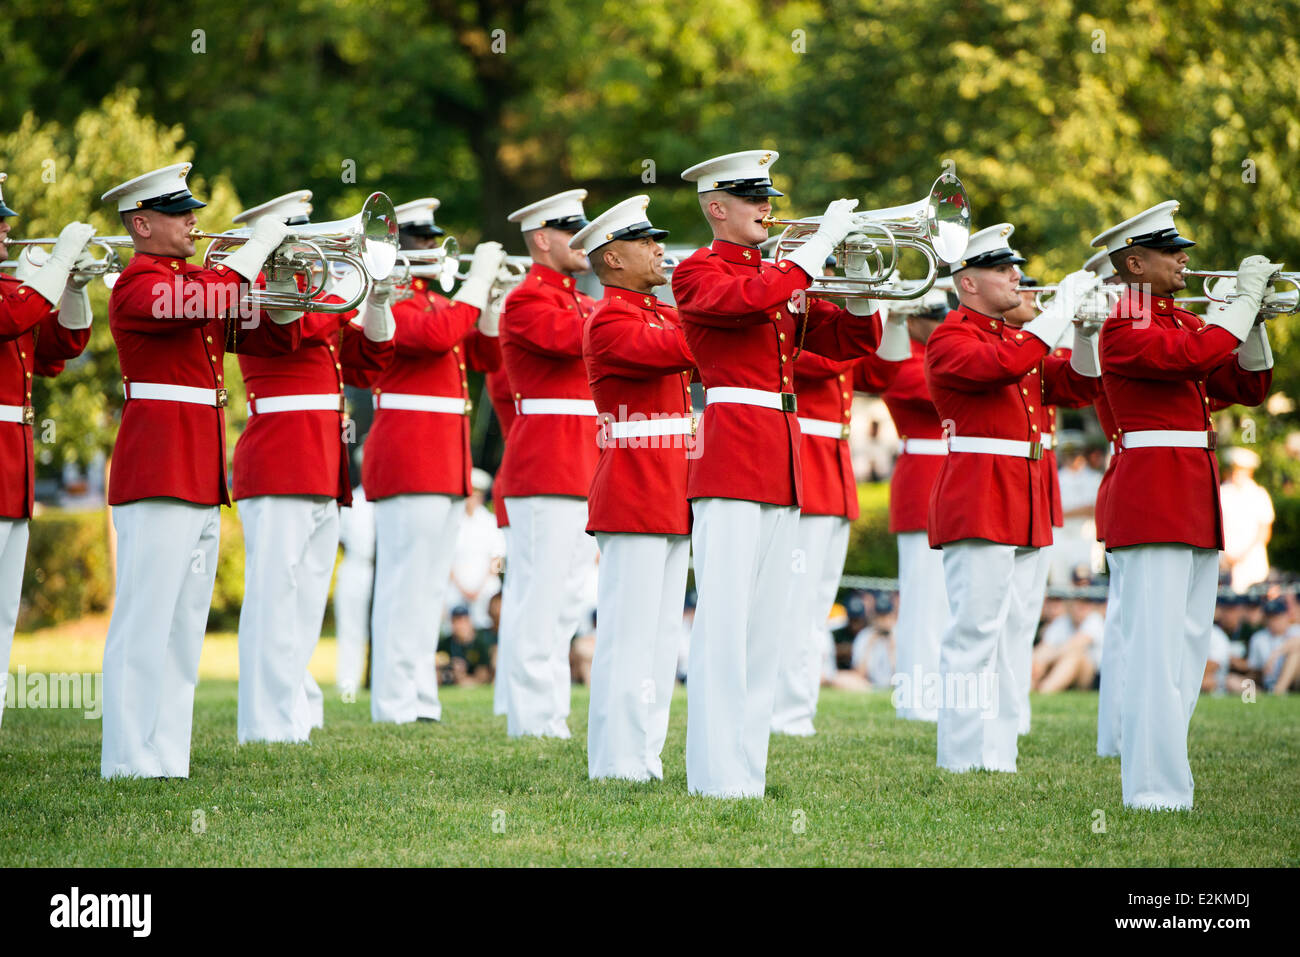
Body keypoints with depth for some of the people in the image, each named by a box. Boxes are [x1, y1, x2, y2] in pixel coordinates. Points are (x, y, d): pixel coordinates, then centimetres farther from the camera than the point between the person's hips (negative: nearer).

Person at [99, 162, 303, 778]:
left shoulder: (192, 280, 20)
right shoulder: (139, 285, -7)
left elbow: (274, 339, 20)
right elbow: (200, 303, -28)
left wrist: (283, 287, 2)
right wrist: (258, 249, -17)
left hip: (200, 476, 9)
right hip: (158, 471, -9)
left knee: (183, 629, 9)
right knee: (146, 623, -9)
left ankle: (166, 758, 12)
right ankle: (131, 763, -9)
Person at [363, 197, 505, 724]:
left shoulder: (435, 299, 19)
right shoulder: (388, 299, -9)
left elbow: (486, 356, 18)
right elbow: (437, 335, -26)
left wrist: (492, 290, 6)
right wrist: (478, 277, -18)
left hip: (445, 463, 9)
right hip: (407, 459, -9)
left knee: (428, 588, 10)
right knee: (406, 587, -8)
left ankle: (422, 703, 14)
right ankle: (397, 708, -7)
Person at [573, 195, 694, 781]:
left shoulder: (662, 315, 20)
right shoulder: (610, 321, -9)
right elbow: (678, 349, -24)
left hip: (671, 501, 9)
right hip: (633, 500, -9)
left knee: (660, 638, 10)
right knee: (629, 638, -9)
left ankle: (645, 759, 15)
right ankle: (616, 767, -8)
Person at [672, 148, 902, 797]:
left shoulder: (783, 279, 21)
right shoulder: (698, 273, -1)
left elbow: (855, 340, 19)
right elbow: (751, 300, -22)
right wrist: (823, 241, -17)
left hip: (783, 464, 8)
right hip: (730, 457, -8)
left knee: (765, 627, 7)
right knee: (724, 621, -11)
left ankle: (748, 769, 9)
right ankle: (716, 775, -12)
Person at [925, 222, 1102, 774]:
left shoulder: (1015, 337, 21)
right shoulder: (951, 340, -6)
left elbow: (1071, 383, 18)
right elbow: (1005, 365, -24)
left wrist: (1087, 331, 2)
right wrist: (1063, 307, -19)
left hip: (1024, 509, 9)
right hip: (977, 505, -9)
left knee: (1011, 633, 8)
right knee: (975, 632, -10)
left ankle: (999, 757, 11)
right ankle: (963, 763, -9)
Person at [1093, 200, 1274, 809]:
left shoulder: (1183, 322, 18)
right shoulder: (1124, 329, -8)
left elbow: (1247, 386, 16)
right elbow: (1197, 355, -23)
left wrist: (1253, 318, 2)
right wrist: (1247, 299, -11)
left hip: (1196, 506, 9)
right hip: (1152, 501, -9)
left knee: (1187, 650, 9)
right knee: (1156, 651, -12)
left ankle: (1152, 780, 13)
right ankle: (1156, 793, -13)